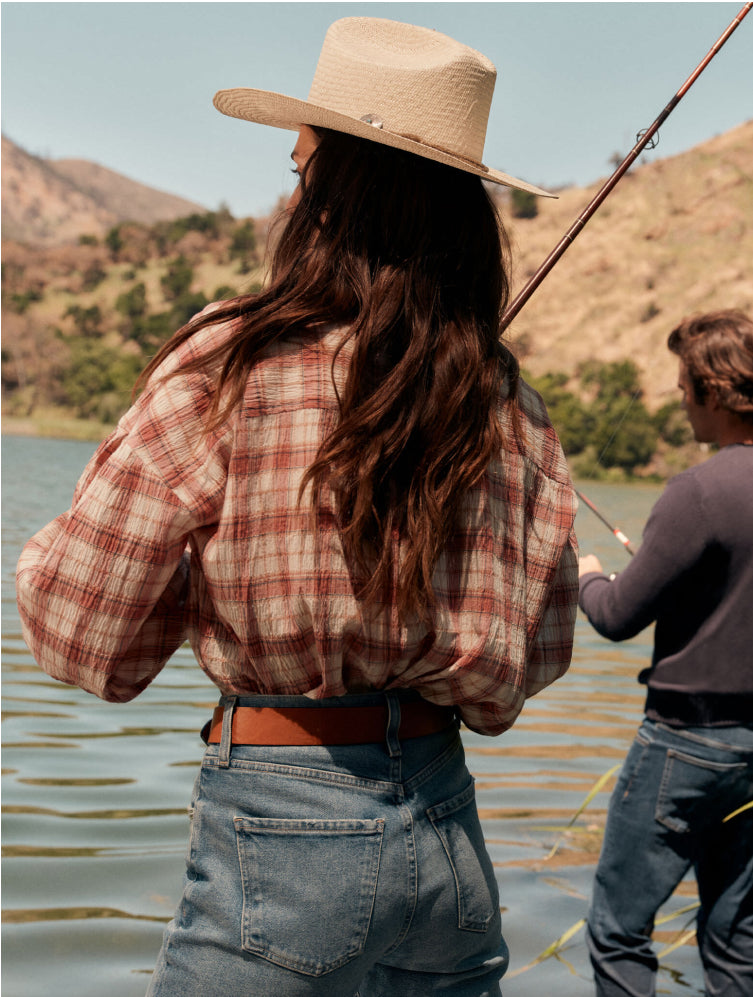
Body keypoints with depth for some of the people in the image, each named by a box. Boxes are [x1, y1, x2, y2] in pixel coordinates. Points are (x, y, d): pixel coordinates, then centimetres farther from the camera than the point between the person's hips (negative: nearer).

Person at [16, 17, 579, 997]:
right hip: (449, 828, 5)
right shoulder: (510, 402, 0)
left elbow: (82, 632, -7)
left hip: (281, 838, -4)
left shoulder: (222, 371, -13)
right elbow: (532, 656, 8)